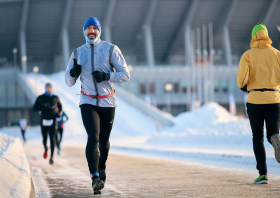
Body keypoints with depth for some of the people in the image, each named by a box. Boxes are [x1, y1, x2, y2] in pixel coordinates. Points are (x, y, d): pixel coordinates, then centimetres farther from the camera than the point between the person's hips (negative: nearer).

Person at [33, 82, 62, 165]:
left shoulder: (55, 98, 2)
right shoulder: (40, 98, -3)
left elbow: (60, 105, 21)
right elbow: (34, 108, -7)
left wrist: (59, 113, 2)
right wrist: (43, 107, -25)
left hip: (53, 122, -1)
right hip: (44, 121, 1)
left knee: (52, 138, -16)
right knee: (44, 139, 10)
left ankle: (52, 157, -17)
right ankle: (46, 149, 46)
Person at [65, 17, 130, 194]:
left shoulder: (111, 49, -1)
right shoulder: (78, 53, 7)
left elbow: (125, 74, -5)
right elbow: (69, 82, 11)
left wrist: (106, 76, -20)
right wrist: (73, 72, -12)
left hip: (108, 102, 0)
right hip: (88, 102, 0)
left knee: (104, 140, 9)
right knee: (93, 137, -18)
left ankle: (102, 167, 38)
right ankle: (95, 178, -24)